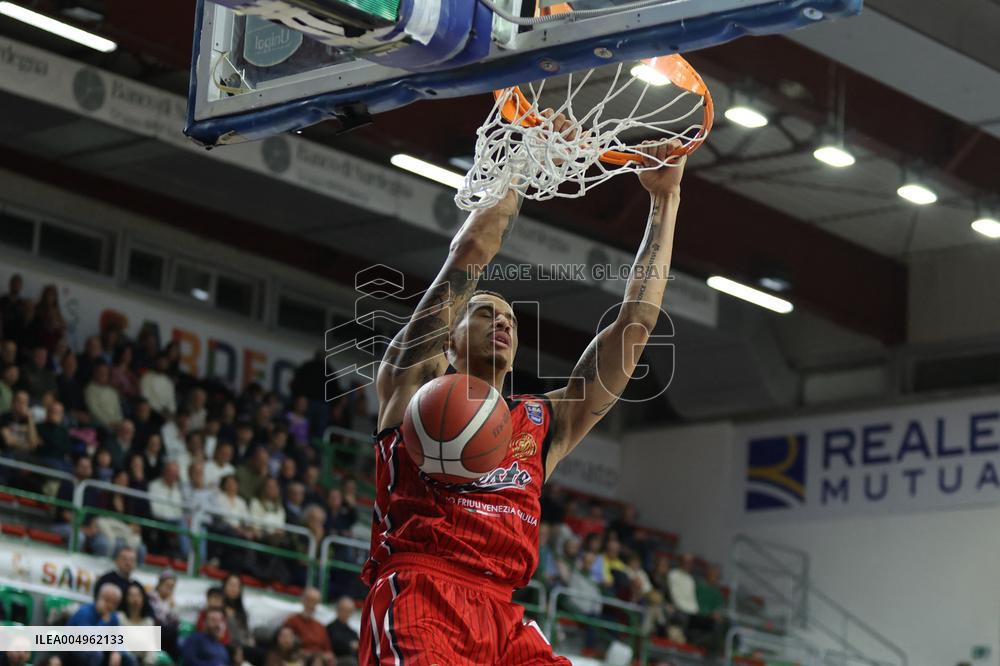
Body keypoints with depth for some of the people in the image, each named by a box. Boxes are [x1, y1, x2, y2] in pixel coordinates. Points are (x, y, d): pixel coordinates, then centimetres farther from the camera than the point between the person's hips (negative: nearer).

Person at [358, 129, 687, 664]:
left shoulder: (546, 422, 27)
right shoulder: (416, 381, 16)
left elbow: (636, 322, 25)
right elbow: (471, 251, 8)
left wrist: (664, 201, 26)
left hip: (502, 619, 5)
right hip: (417, 600, -5)